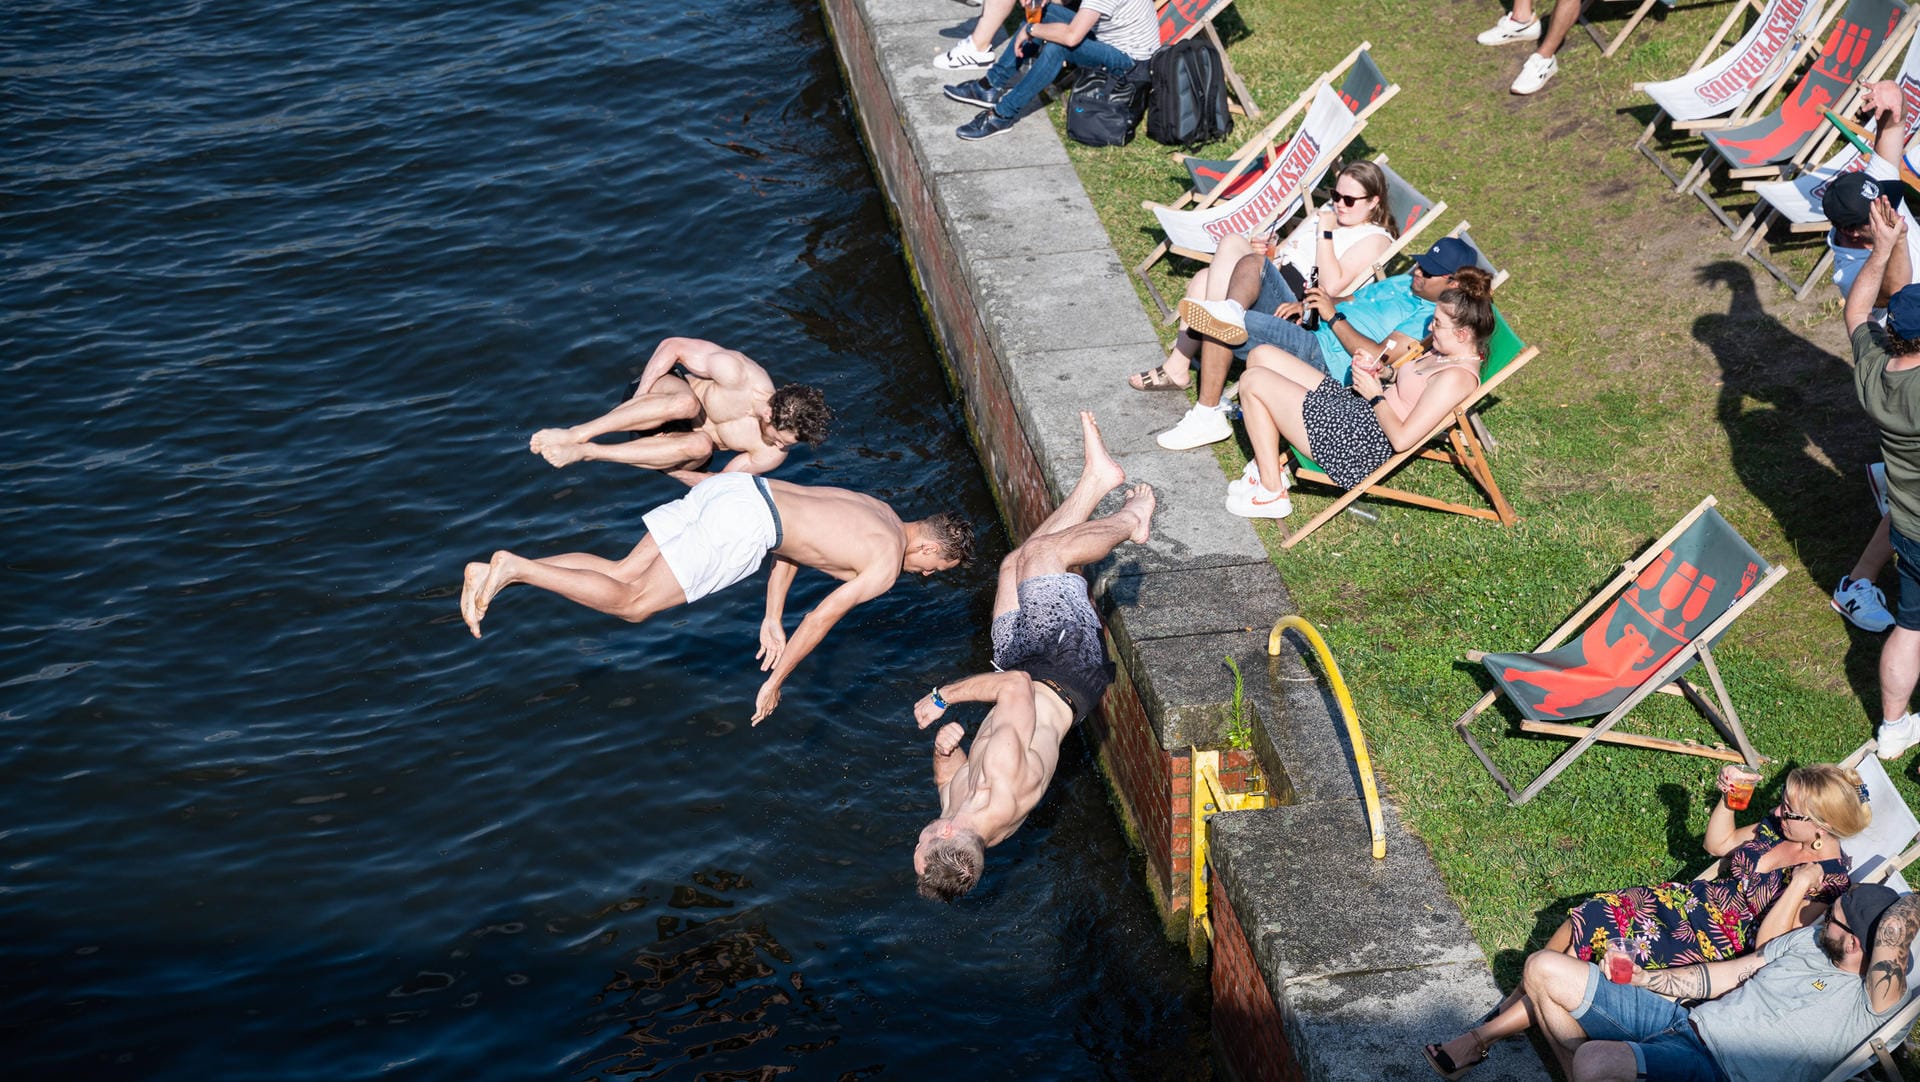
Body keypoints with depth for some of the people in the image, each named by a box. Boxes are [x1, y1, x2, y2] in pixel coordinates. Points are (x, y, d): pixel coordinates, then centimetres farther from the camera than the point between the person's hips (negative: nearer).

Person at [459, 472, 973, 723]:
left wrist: (773, 619, 27)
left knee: (622, 574, 7)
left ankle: (493, 572, -4)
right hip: (741, 526, -8)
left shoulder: (879, 513, 26)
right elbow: (821, 618, -4)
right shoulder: (888, 565, -1)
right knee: (633, 603, -6)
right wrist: (775, 682, 5)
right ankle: (515, 568, -19)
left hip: (737, 487, 8)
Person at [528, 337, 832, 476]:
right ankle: (576, 434, -36)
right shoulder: (737, 374, -32)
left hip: (691, 437, 2)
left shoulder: (773, 454, -20)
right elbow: (673, 346, -19)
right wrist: (638, 399, -21)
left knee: (701, 447, -37)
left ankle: (584, 453, -34)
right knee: (688, 402, -40)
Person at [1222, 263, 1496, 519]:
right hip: (1355, 411, 11)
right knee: (1261, 356, 10)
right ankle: (1267, 465, 12)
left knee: (1253, 382, -11)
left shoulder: (1456, 377, -23)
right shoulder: (1442, 347, 6)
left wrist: (1375, 395, -14)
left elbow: (1401, 439, -27)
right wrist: (1381, 369, 4)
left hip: (1359, 443, -11)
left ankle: (1272, 494, -2)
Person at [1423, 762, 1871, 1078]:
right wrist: (1728, 799, 3)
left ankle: (1481, 1039, -15)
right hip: (1691, 900, 8)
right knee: (1587, 917, -14)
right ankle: (1511, 1006, -5)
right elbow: (1717, 844, 19)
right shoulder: (1780, 825, 3)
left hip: (1722, 946, -8)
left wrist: (1800, 885, -33)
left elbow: (1769, 944, -22)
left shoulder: (1830, 878, -17)